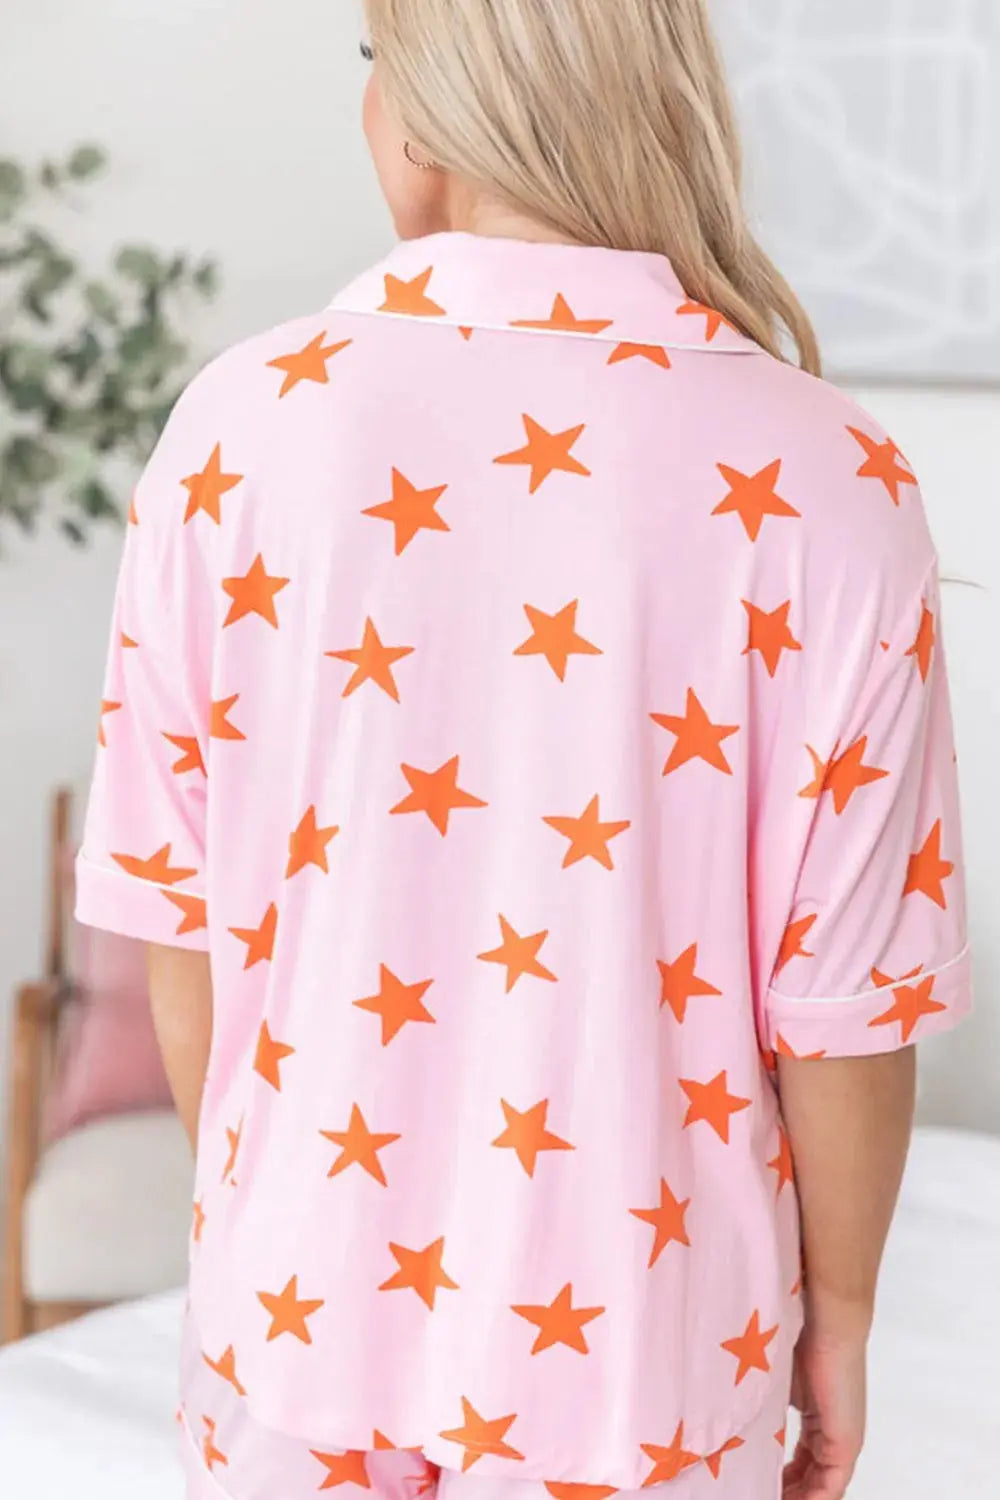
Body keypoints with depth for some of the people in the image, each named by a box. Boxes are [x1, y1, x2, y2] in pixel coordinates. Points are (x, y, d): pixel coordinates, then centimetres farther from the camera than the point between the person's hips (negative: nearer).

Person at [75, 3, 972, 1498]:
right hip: (632, 1362, -1)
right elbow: (846, 1000, -12)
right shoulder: (824, 481, -17)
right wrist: (836, 1312, 5)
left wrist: (253, 1206, 12)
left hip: (303, 1310, 2)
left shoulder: (242, 424, -12)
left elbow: (177, 915, -4)